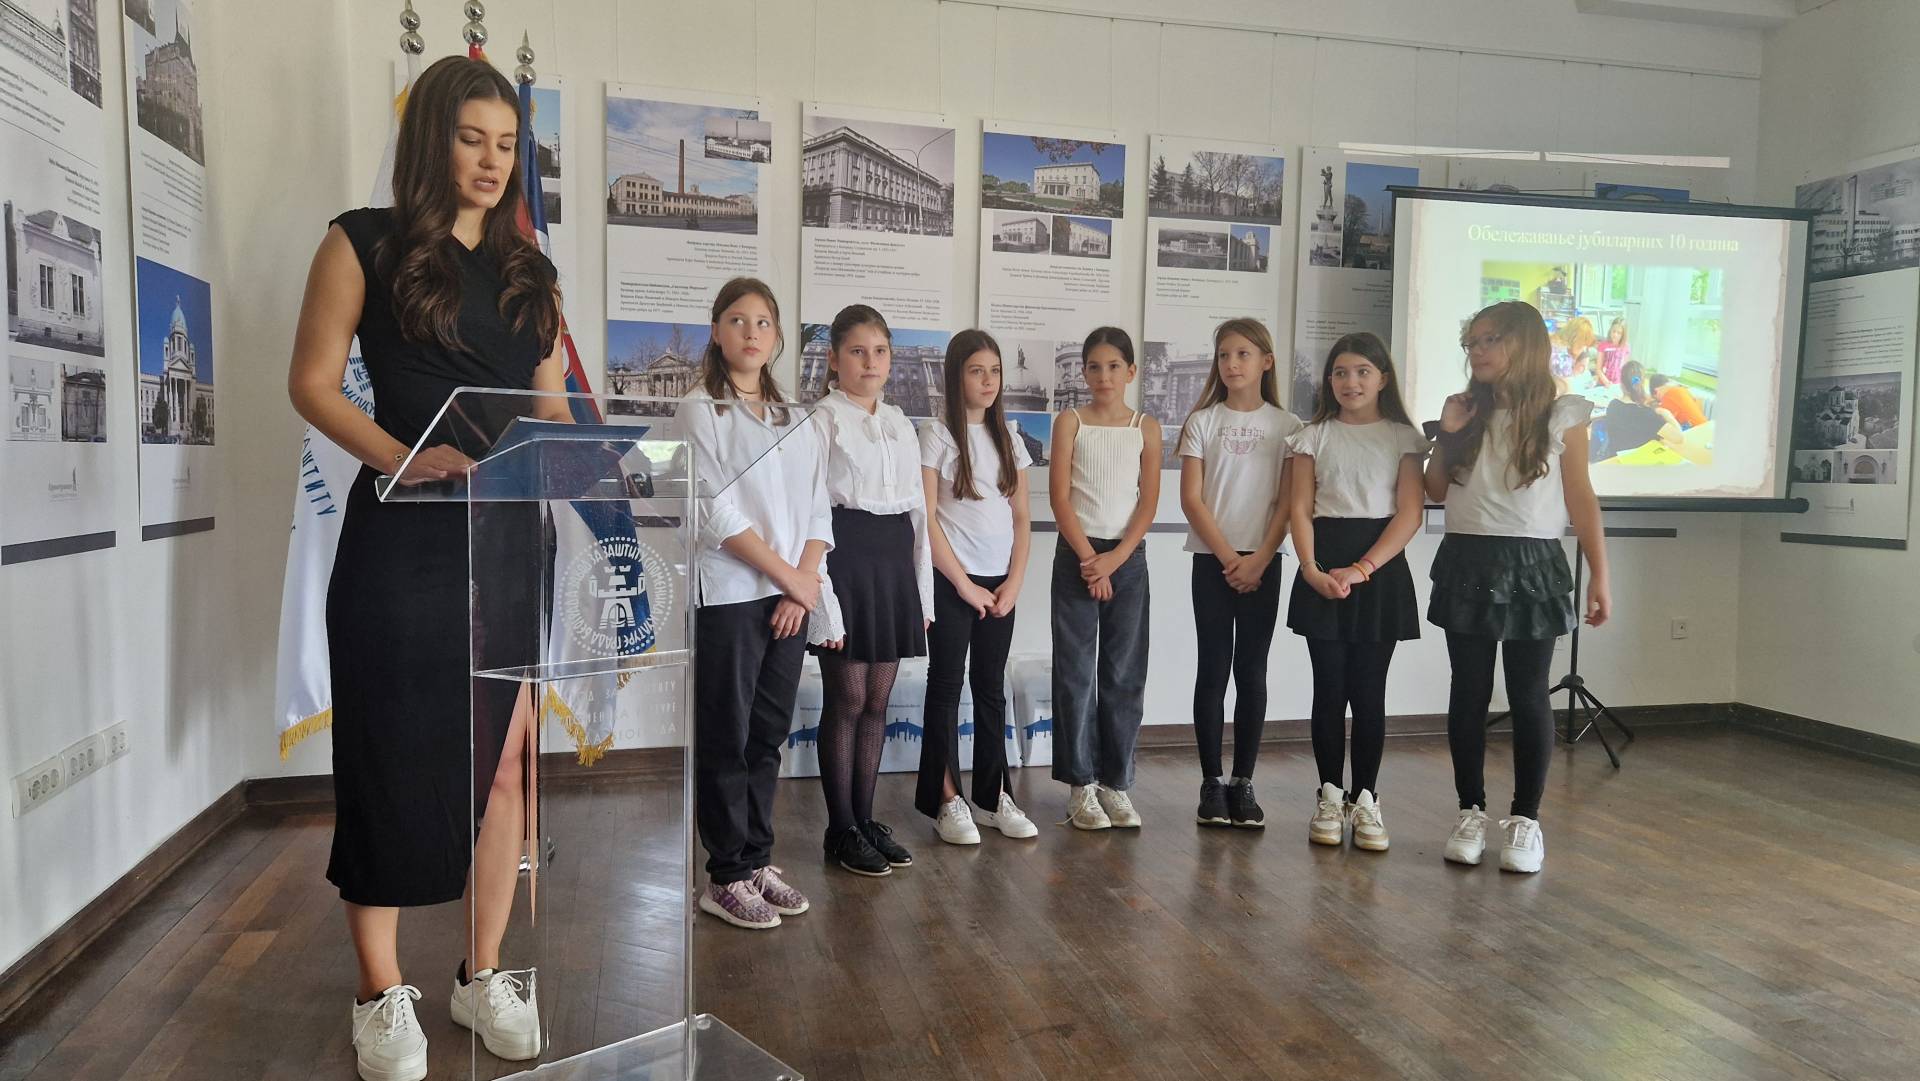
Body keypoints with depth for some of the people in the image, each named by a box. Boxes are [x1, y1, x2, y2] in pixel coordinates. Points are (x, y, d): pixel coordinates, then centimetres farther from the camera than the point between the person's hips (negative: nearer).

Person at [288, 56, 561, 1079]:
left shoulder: (528, 270, 16)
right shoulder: (365, 243, 2)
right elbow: (312, 383, -2)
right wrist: (402, 457, -18)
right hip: (402, 543, -4)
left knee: (503, 764, 6)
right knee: (393, 763, 2)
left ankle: (484, 975, 22)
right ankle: (382, 994, 18)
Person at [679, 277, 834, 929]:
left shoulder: (799, 423, 15)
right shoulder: (700, 411, -2)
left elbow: (818, 514, 9)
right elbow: (717, 513, -12)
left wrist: (803, 585, -7)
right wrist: (789, 576, -11)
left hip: (792, 599, 6)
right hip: (727, 597, -5)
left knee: (768, 736, 11)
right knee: (726, 739, 1)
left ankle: (756, 861, 21)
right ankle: (727, 877, 10)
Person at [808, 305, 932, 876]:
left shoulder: (901, 424, 15)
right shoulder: (823, 419, -3)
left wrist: (924, 589, 12)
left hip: (895, 556, 6)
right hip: (846, 552, -6)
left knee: (878, 699, 9)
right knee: (847, 698, -1)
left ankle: (865, 818, 20)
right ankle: (841, 830, 11)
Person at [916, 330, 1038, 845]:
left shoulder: (1007, 437, 10)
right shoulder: (936, 434, -5)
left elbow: (1021, 518, 10)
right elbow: (926, 519, -10)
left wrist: (1015, 582, -1)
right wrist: (964, 585, -11)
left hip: (999, 584, 5)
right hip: (952, 582, -5)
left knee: (992, 687, 10)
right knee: (946, 686, 1)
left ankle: (994, 796, 17)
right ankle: (946, 801, 9)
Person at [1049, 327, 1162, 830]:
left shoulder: (1146, 428, 5)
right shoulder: (1070, 422, 1)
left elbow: (1148, 503, 0)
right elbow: (1059, 497, -4)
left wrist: (1114, 559, -11)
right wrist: (1088, 558, -11)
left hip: (1127, 557, 2)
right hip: (1076, 554, -1)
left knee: (1124, 673, 4)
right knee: (1076, 670, 0)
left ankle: (1116, 782, 14)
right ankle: (1081, 784, 9)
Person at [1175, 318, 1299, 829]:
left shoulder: (1286, 426, 5)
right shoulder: (1202, 421, 3)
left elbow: (1287, 503, 1)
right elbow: (1191, 499, -2)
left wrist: (1259, 559, -10)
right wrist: (1228, 557, -9)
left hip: (1262, 563, 1)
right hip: (1212, 561, 0)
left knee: (1252, 671, 3)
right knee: (1213, 670, 1)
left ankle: (1243, 782, 11)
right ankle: (1211, 783, 7)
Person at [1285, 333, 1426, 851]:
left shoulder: (1403, 437, 5)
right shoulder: (1314, 436, 7)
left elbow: (1410, 514, -4)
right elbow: (1300, 510, 1)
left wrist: (1361, 569, -16)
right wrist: (1312, 570, -15)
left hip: (1381, 566, 0)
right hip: (1323, 566, 1)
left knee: (1368, 687, 1)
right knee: (1329, 686, 2)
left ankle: (1365, 798, 11)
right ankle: (1329, 796, 12)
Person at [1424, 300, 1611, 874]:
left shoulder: (1561, 416, -1)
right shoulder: (1466, 412, 7)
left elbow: (1581, 498, 0)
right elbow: (1436, 492, 12)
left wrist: (1599, 574, -3)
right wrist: (1446, 436, -2)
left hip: (1531, 566, -3)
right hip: (1466, 563, 3)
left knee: (1528, 695, 3)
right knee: (1468, 692, 7)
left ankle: (1525, 819, 13)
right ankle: (1471, 812, 18)